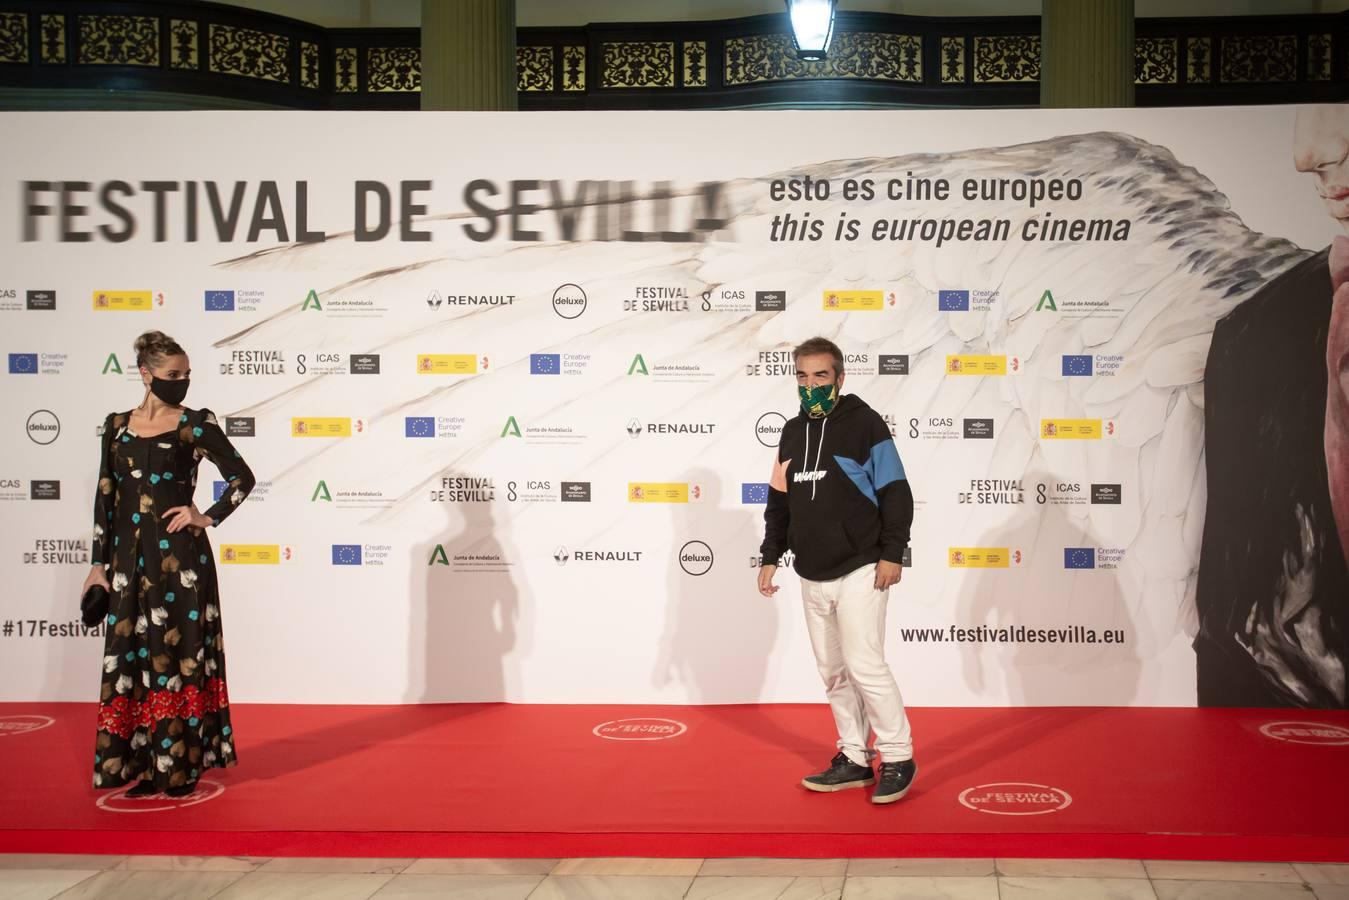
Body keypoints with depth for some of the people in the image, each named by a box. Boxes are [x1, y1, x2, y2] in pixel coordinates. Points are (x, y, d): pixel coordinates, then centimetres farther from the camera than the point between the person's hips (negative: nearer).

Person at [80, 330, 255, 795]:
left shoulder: (195, 424, -2)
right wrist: (100, 562, 8)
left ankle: (181, 764, 7)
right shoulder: (117, 425, 9)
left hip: (180, 555, -4)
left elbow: (243, 477, 1)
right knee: (131, 654, 6)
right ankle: (145, 762, 15)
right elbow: (105, 496, 10)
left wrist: (207, 517, -5)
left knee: (178, 652, 0)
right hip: (130, 556, 4)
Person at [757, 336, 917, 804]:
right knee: (833, 672, 10)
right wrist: (770, 556, 14)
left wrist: (892, 553, -14)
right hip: (812, 577, 7)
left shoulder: (865, 423, -6)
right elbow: (779, 500, 19)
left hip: (859, 572, -7)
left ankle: (898, 759, 3)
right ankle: (854, 759, 19)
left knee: (864, 665, -10)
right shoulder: (793, 432, 13)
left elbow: (896, 493, -8)